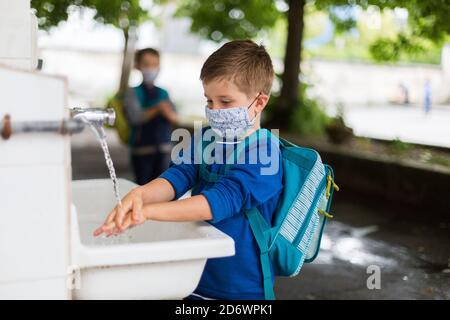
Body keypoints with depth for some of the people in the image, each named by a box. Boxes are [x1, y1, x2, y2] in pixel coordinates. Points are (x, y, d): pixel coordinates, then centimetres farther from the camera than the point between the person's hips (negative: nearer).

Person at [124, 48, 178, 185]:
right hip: (142, 148, -3)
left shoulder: (163, 93, 10)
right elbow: (136, 117, -14)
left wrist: (167, 112, -21)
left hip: (164, 148, 3)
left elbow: (174, 117, 1)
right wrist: (157, 108, -22)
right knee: (143, 186, 2)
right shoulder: (133, 92, -1)